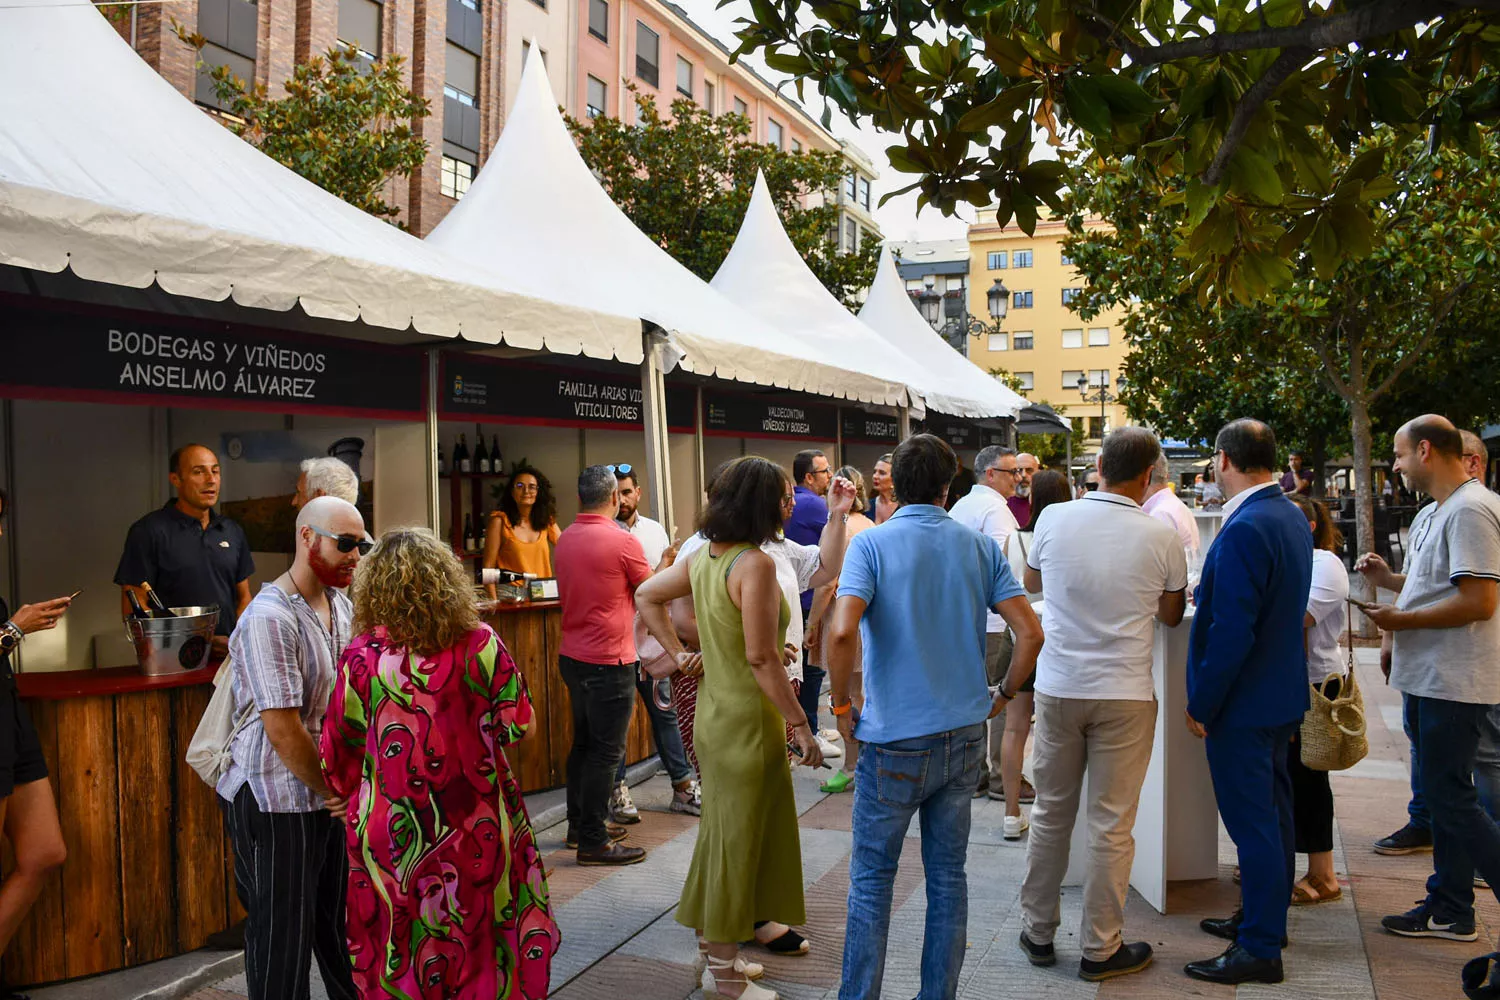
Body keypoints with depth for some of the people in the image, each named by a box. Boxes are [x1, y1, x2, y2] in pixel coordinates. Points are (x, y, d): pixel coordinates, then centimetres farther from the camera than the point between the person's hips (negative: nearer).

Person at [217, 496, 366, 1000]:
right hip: (278, 800, -7)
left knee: (340, 920, 18)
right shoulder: (270, 618, -20)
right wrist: (331, 790, -10)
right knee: (284, 936, 6)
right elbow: (283, 731, -22)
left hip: (329, 791, 7)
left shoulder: (341, 605, 6)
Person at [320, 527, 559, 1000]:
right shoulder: (480, 645, -10)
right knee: (484, 955, 18)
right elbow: (520, 726, -5)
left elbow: (336, 760, -2)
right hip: (478, 834, 0)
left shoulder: (360, 658, -10)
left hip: (390, 835, 0)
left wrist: (350, 797, 19)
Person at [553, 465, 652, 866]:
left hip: (572, 655, 8)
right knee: (606, 751, -1)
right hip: (609, 660, -8)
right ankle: (594, 842, 4)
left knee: (584, 743, 18)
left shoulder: (564, 539, 5)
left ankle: (579, 825, 29)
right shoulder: (622, 540, -16)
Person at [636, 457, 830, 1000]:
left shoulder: (702, 557, 4)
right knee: (739, 839, 5)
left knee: (724, 832, 21)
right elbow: (761, 658, -23)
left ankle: (713, 947, 36)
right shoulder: (755, 563, -21)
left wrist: (679, 653, 12)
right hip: (748, 718, -9)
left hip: (714, 711, 9)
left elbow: (646, 596, 15)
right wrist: (800, 723, -16)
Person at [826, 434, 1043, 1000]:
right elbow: (1030, 633, -3)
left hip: (894, 741, -4)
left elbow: (842, 633, -24)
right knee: (948, 876, 16)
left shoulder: (872, 544, -10)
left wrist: (841, 706, -10)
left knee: (871, 881, 10)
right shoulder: (980, 546, 2)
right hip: (964, 737, 4)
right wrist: (1003, 695, 11)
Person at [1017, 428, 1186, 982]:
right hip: (1124, 694, -2)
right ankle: (1100, 949, 18)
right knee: (1112, 824, 7)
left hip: (1058, 687, 2)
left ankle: (1038, 932, 26)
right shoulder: (1160, 536, -9)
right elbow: (1172, 615, 7)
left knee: (1050, 813, 14)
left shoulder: (1054, 518, -4)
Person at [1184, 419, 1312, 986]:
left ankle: (1260, 949, 10)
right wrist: (1208, 593, 19)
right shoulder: (1291, 517, 7)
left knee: (1254, 824, 0)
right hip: (1282, 695, 10)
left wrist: (1201, 704, -18)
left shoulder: (1245, 529, -24)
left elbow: (1232, 631, -26)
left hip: (1244, 704, -10)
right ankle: (1266, 918, 35)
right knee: (1272, 813, 20)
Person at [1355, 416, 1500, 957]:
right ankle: (1449, 909, 25)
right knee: (1443, 795, 15)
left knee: (1451, 798, -5)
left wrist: (1400, 620, -17)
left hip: (1454, 683, -10)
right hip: (1427, 677, 10)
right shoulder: (1431, 514, 15)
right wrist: (1389, 578, 9)